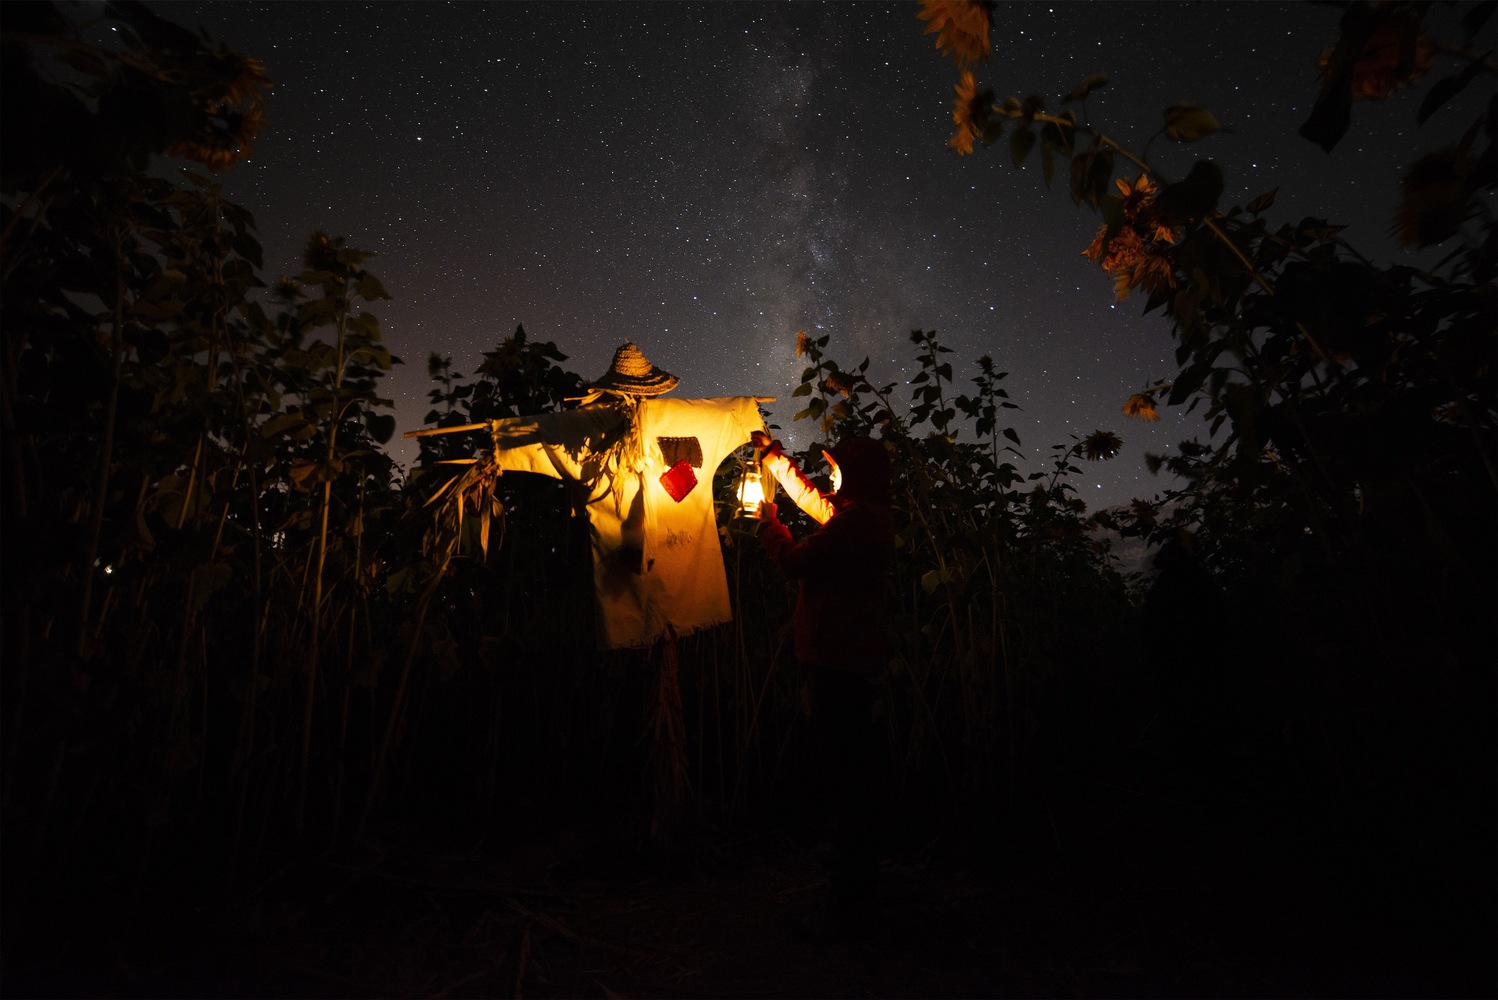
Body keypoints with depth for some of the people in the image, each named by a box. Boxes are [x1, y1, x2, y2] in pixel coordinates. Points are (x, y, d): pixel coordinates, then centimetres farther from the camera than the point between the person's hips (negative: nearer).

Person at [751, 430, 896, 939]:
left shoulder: (859, 519, -16)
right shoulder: (866, 516, 15)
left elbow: (794, 562, -15)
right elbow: (811, 497, 29)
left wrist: (767, 523, 4)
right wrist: (772, 454, 35)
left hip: (839, 661, -11)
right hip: (852, 658, 11)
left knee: (844, 780, -4)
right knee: (855, 777, 19)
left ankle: (848, 904, 7)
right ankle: (857, 887, 34)